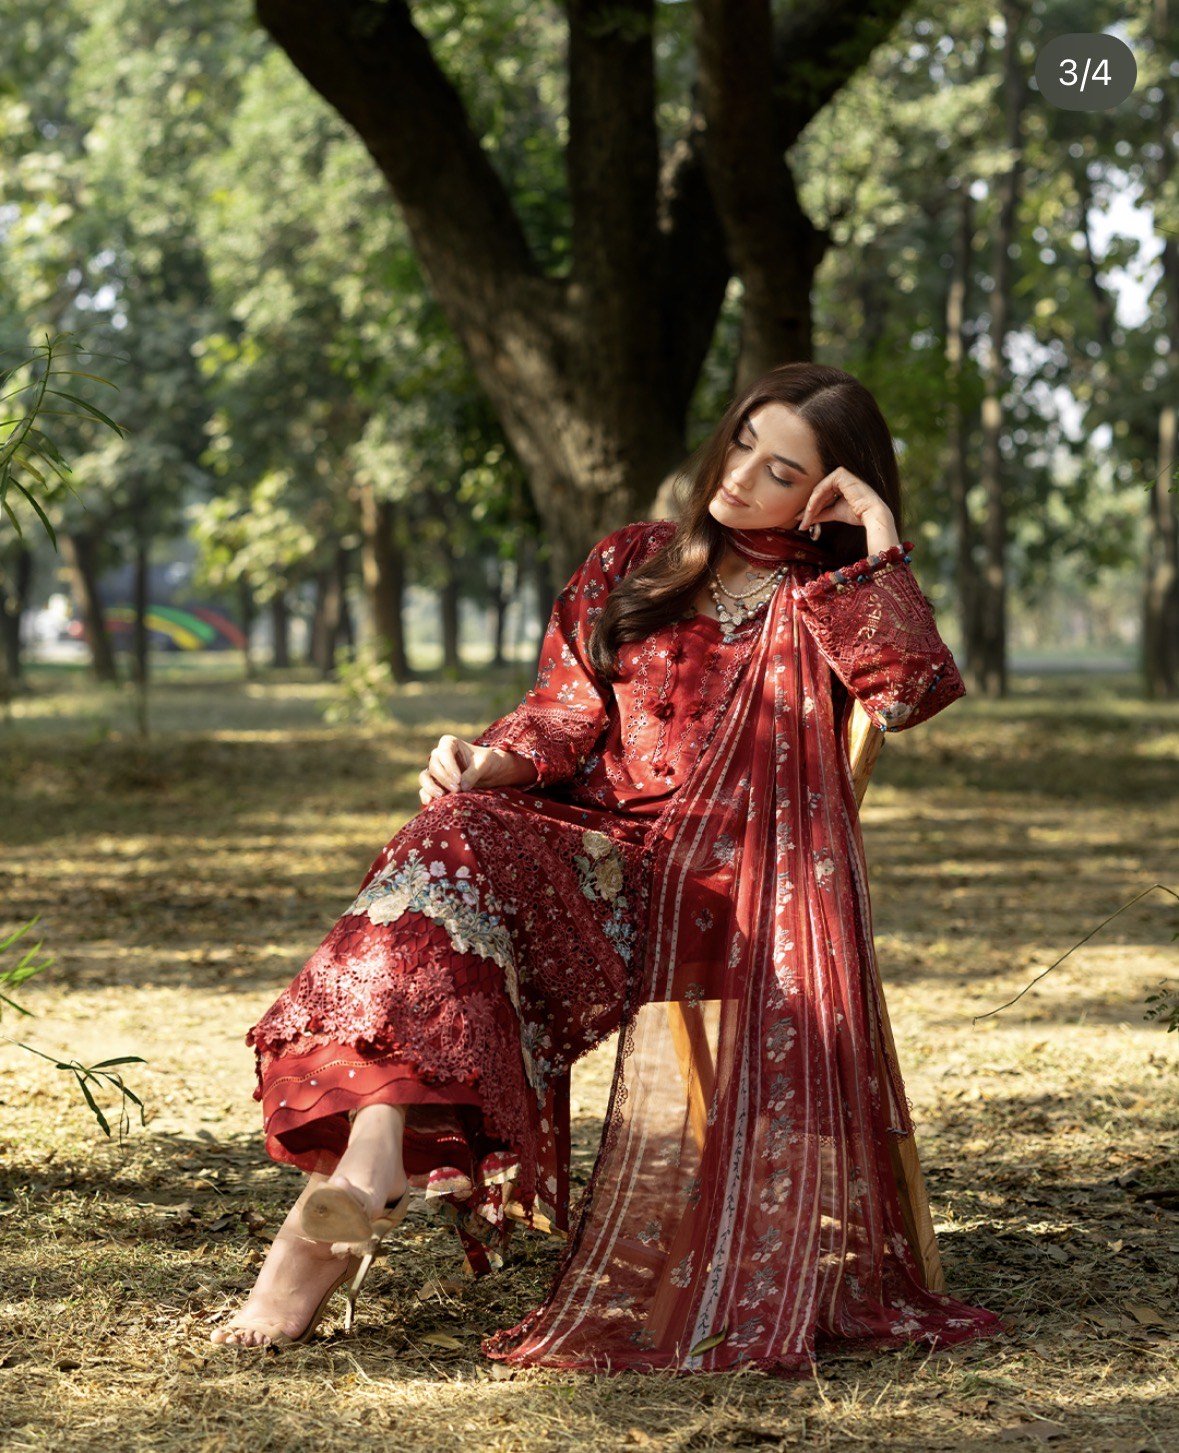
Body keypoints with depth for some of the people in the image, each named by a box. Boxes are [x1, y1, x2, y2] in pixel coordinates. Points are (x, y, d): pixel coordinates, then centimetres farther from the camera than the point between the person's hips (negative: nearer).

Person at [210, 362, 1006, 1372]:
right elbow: (564, 719, 12)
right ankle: (368, 1160, -48)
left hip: (742, 902, -1)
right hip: (603, 862, 1)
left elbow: (911, 687, -9)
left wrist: (880, 536, -4)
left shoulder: (828, 605, 13)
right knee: (461, 843, -30)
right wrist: (488, 760, -9)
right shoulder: (631, 566, 19)